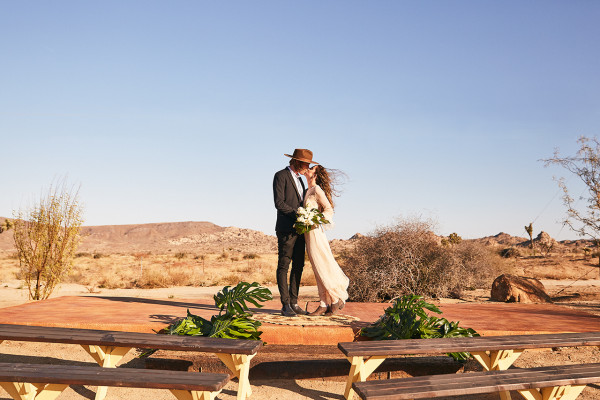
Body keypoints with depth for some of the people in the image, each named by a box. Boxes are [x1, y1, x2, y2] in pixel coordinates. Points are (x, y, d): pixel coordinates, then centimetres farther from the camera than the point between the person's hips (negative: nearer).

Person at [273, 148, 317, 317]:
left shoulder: (299, 179, 21)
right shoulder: (281, 175, -4)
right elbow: (279, 203, -14)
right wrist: (297, 214, -17)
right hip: (286, 229, -8)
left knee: (298, 266, 7)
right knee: (283, 266, -5)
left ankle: (294, 303, 13)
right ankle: (285, 305, -4)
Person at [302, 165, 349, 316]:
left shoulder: (317, 189, -8)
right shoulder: (308, 191, 16)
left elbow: (329, 210, -12)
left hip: (315, 233, -8)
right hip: (308, 235, 8)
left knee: (323, 269, -3)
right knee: (319, 271, 8)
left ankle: (337, 299, 9)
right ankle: (324, 305, 11)